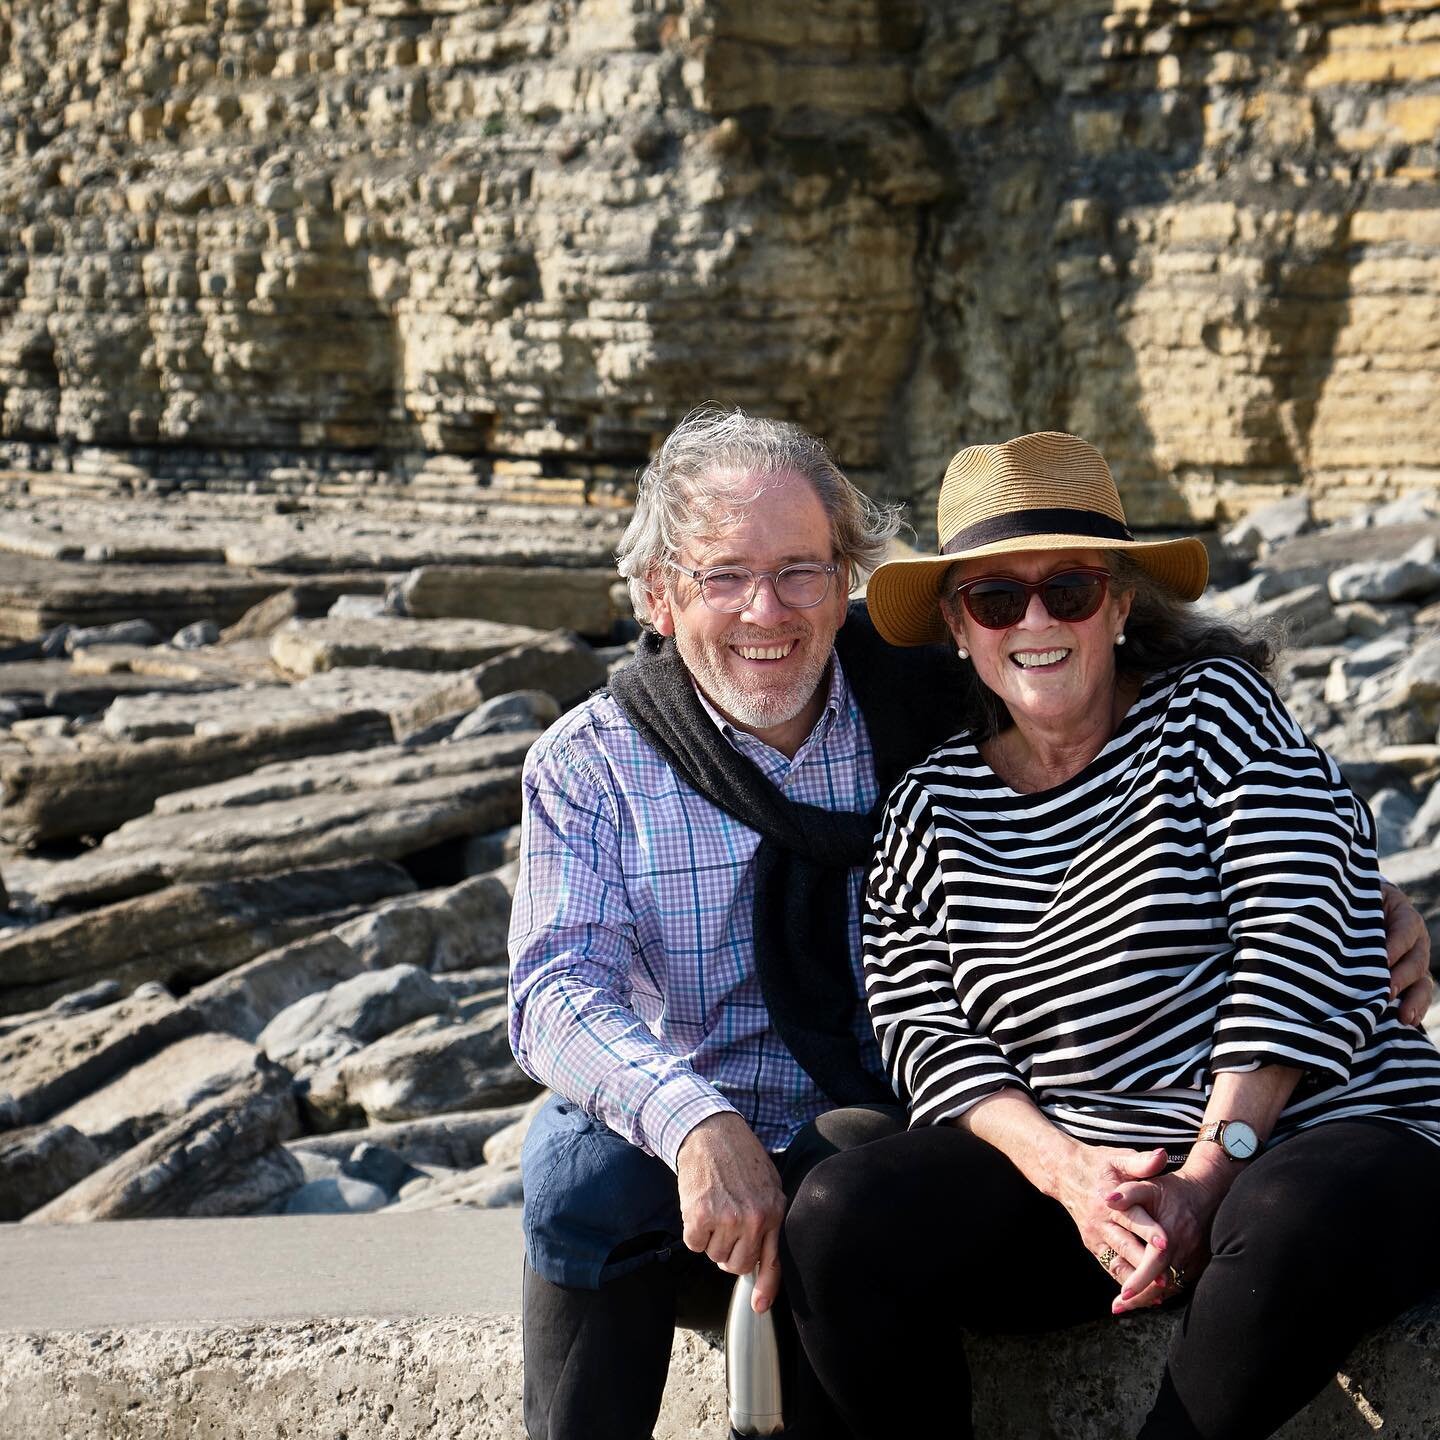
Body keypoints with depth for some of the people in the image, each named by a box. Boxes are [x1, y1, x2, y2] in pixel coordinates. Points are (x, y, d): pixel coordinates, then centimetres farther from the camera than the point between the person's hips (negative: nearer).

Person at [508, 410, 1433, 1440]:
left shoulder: (936, 709, -3)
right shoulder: (591, 764, -2)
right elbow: (558, 987, -14)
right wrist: (695, 1124, -34)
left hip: (890, 1132, 0)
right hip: (679, 1147, 1)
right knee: (583, 1158, -31)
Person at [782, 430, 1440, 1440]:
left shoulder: (1215, 711, 0)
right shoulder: (931, 808, 10)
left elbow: (1295, 946, -10)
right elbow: (919, 1026, 2)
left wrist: (1208, 1174, -19)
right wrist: (1066, 1169, -16)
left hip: (1314, 1138, -3)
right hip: (1061, 1169, 3)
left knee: (1299, 1220, -38)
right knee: (841, 1219, -21)